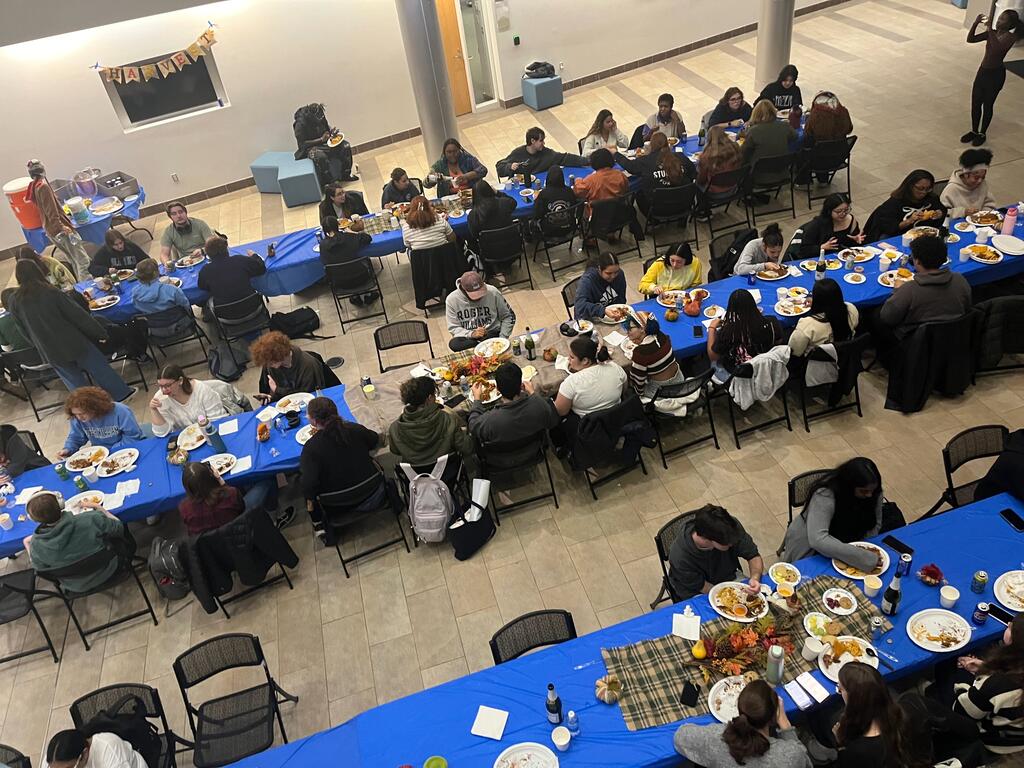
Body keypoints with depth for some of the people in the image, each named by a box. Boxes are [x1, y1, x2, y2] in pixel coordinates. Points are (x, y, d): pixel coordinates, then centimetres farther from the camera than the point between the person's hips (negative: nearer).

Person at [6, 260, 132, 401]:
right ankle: (120, 393, 26)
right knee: (97, 367, 15)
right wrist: (99, 332, -2)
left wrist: (40, 345, 20)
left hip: (50, 351, 3)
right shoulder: (51, 293, -16)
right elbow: (78, 315, -12)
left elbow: (24, 330, 6)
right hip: (72, 341, -3)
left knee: (74, 380, 16)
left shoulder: (14, 301, -5)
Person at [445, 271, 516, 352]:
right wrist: (471, 334, -22)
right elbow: (453, 328, -4)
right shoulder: (452, 300, -8)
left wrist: (502, 339, -9)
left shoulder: (492, 292, -7)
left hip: (492, 335, -2)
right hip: (468, 338, 2)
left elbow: (509, 316, 3)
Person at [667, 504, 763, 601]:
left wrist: (755, 578, -30)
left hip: (730, 577, 5)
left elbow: (754, 556, -10)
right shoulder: (680, 558, -34)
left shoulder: (730, 527, -25)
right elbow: (702, 587, -18)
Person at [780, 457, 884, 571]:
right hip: (810, 549, -5)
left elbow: (875, 525, -2)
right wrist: (864, 557, -46)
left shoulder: (874, 493, -15)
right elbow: (817, 540, -42)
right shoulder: (825, 496, -33)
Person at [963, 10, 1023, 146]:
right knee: (975, 104, 12)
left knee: (987, 105, 5)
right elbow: (970, 39, -2)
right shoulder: (991, 33, 2)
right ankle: (974, 131, 28)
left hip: (996, 74, -6)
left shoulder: (1010, 37, -16)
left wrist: (990, 30, -32)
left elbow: (997, 48, -35)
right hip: (982, 71, 6)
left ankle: (982, 134, 20)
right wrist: (976, 23, -15)